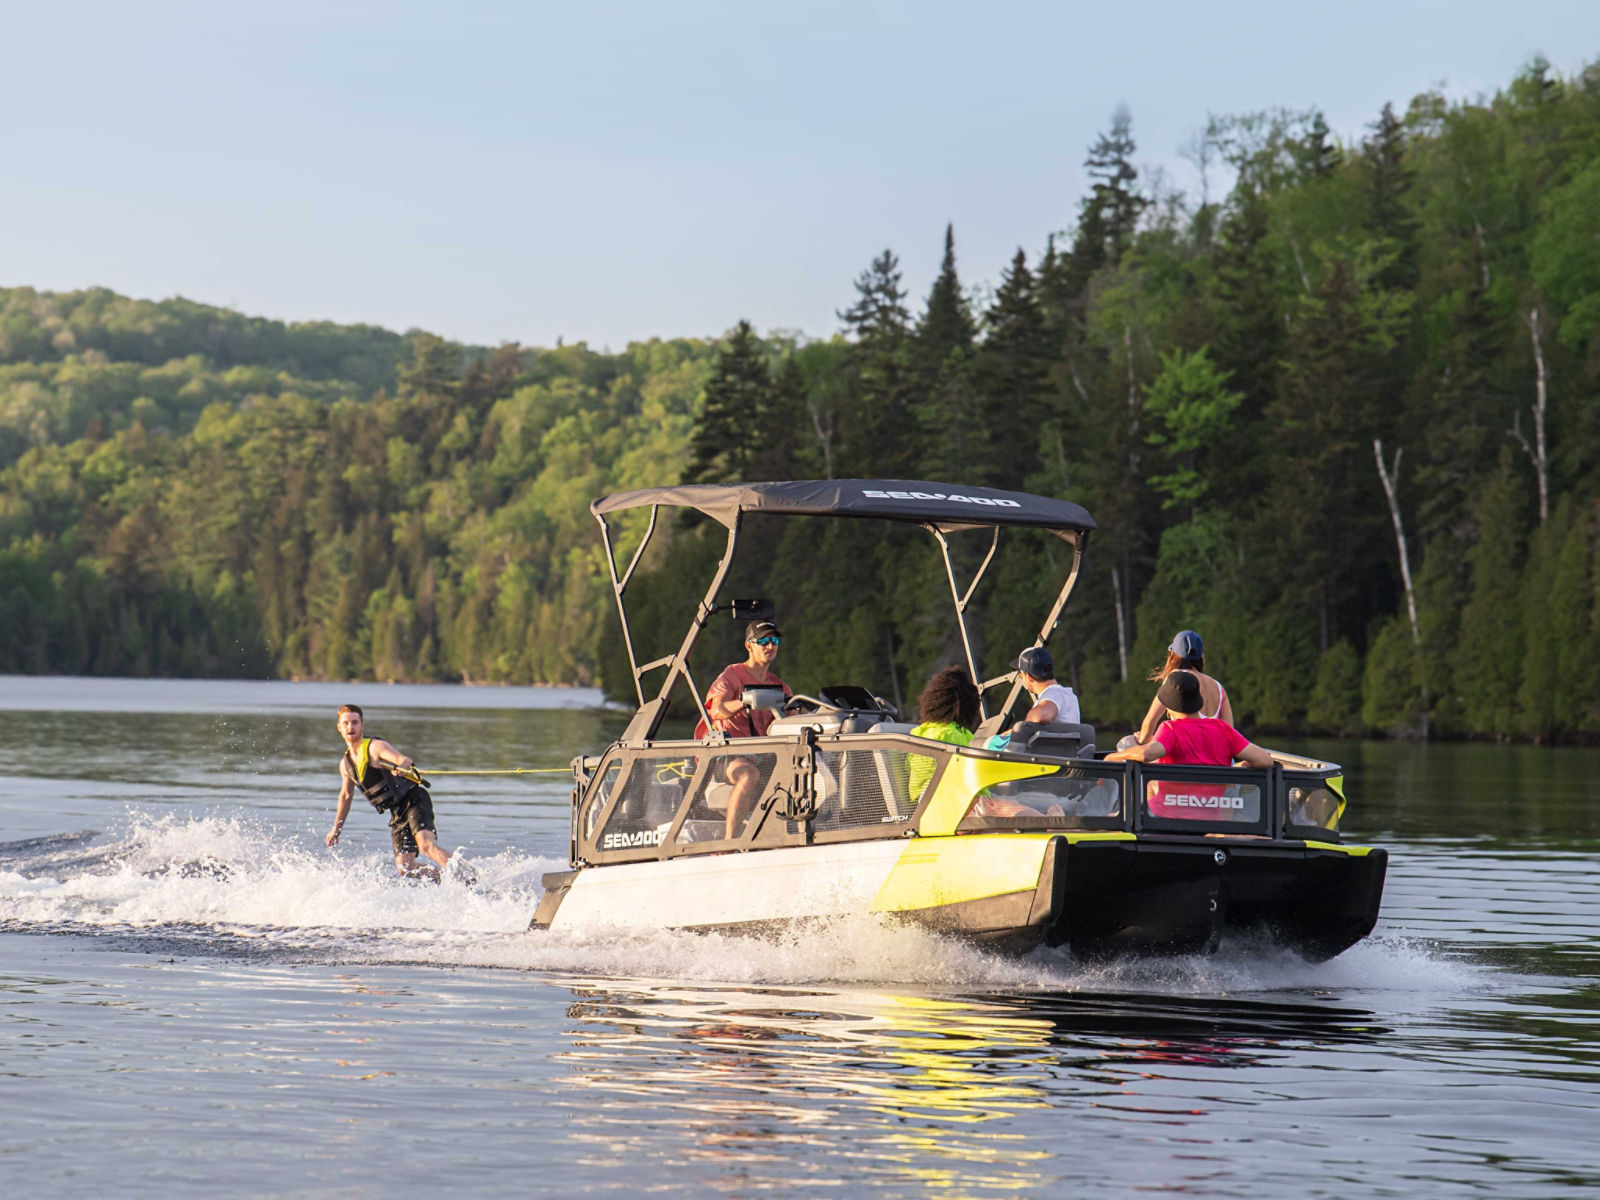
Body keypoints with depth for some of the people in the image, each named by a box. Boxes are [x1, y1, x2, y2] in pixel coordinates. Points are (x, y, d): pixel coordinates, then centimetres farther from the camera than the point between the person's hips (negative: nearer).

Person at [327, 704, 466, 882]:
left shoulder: (374, 746, -7)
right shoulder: (345, 764, 14)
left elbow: (405, 761, -23)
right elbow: (346, 795, 30)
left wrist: (401, 767, -47)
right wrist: (336, 828, 35)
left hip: (414, 801, -7)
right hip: (397, 813, 7)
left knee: (426, 846, -30)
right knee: (405, 868, -10)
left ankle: (470, 881, -38)